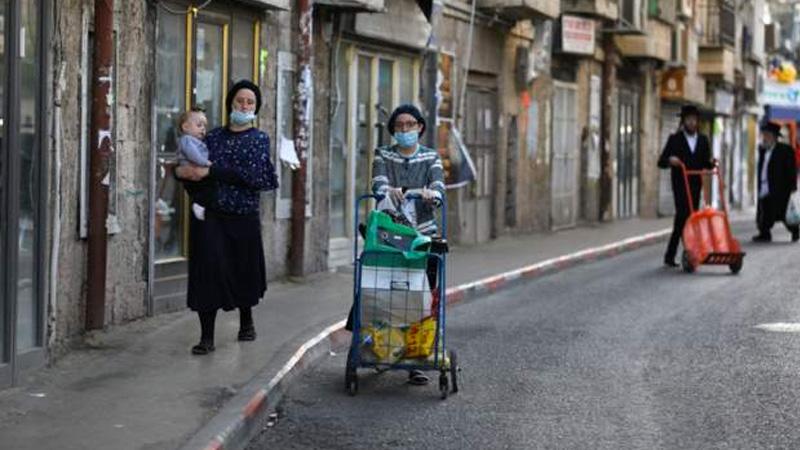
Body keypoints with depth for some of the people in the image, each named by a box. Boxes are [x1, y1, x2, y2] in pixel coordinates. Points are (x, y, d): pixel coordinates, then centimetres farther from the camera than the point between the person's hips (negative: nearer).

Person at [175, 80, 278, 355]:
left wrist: (210, 172, -20)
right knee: (208, 270, -10)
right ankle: (206, 337, -7)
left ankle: (246, 322, 37)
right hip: (209, 215, 1)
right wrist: (182, 171, -12)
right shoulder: (213, 137, 10)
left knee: (244, 270, 11)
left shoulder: (259, 139, 3)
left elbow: (251, 175, -14)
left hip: (243, 217, -1)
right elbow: (189, 168, 13)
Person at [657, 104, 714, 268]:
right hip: (680, 185, -4)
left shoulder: (703, 140, 13)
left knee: (691, 217, 3)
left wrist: (711, 164, -8)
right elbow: (661, 162, -2)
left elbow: (705, 163, 14)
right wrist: (669, 160, -23)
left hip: (695, 185, 4)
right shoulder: (675, 139, 2)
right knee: (682, 215, -15)